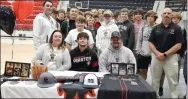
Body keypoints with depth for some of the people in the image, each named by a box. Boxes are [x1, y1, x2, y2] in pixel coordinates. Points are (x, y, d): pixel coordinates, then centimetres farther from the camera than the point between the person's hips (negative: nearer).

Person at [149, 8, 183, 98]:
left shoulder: (176, 28, -1)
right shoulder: (156, 28, 7)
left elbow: (178, 45, -7)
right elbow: (151, 43, 5)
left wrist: (165, 54, -14)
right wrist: (157, 53, -12)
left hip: (171, 57, -3)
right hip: (156, 57, 3)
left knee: (173, 82, 2)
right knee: (154, 80, 11)